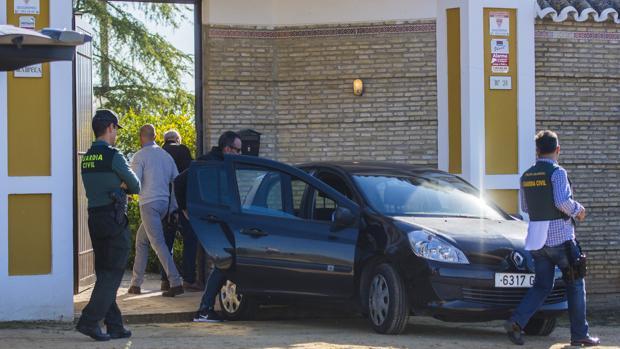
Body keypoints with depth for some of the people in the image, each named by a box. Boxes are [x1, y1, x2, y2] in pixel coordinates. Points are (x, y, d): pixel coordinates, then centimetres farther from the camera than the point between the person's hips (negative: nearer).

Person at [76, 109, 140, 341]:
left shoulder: (87, 158, 11)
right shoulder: (113, 156, -12)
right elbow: (136, 187, -4)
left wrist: (119, 186, 5)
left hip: (94, 218, 8)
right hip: (114, 219, -8)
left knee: (104, 273, 10)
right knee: (112, 273, -5)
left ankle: (114, 325, 14)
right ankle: (90, 320, -12)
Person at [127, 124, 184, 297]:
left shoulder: (140, 156, -6)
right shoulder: (166, 155, 13)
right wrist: (174, 207, 17)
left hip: (149, 203, -7)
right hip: (165, 203, 7)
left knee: (158, 244, -10)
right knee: (141, 240, 18)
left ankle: (176, 283, -19)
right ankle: (136, 283, 21)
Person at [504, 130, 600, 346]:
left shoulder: (526, 176, 10)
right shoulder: (557, 172, -11)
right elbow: (563, 201, -23)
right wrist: (578, 210, -5)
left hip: (537, 240, 6)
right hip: (560, 237, -6)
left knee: (542, 286, 9)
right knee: (575, 285, 7)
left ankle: (516, 321, -10)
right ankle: (579, 334, 9)